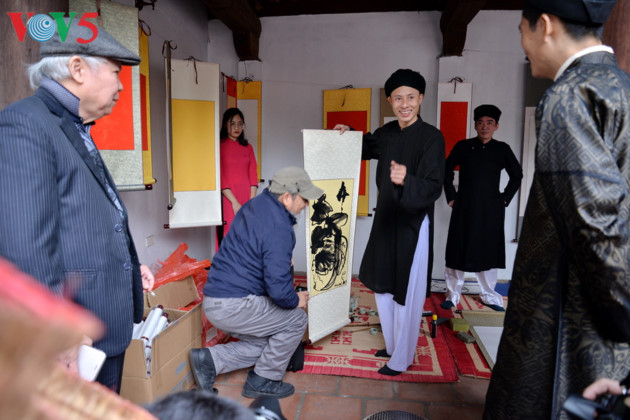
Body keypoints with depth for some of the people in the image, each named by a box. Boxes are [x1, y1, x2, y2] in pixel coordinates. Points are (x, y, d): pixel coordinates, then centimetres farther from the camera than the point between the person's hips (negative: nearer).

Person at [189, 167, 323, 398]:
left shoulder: (257, 203, 8)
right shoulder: (278, 228, -21)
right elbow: (278, 289, -25)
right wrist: (296, 300, -4)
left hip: (214, 299, 10)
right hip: (234, 305, -10)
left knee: (264, 343, 19)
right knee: (296, 320, 4)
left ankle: (210, 360, 13)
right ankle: (262, 382, 16)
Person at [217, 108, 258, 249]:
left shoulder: (248, 147, 15)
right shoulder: (220, 146, 0)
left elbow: (253, 175, 8)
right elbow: (220, 178, -6)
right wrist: (235, 202, -13)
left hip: (247, 200, 4)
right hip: (228, 200, -4)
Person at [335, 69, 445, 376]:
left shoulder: (432, 137, -15)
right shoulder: (387, 133, 4)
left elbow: (433, 188, -22)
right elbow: (365, 147, 26)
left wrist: (406, 181, -41)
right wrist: (348, 134, 6)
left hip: (413, 225, -7)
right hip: (386, 221, 8)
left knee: (407, 296, 2)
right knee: (382, 287, 18)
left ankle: (401, 360, 22)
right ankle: (393, 346, 39)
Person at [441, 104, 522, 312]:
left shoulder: (502, 149, 3)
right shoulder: (463, 147, 0)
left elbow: (517, 175, 13)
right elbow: (446, 171, 7)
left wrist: (505, 198, 5)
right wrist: (451, 197, 1)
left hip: (491, 211, 1)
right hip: (464, 209, -1)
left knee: (488, 252, 9)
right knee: (458, 251, 3)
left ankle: (489, 295, 23)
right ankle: (452, 295, 13)